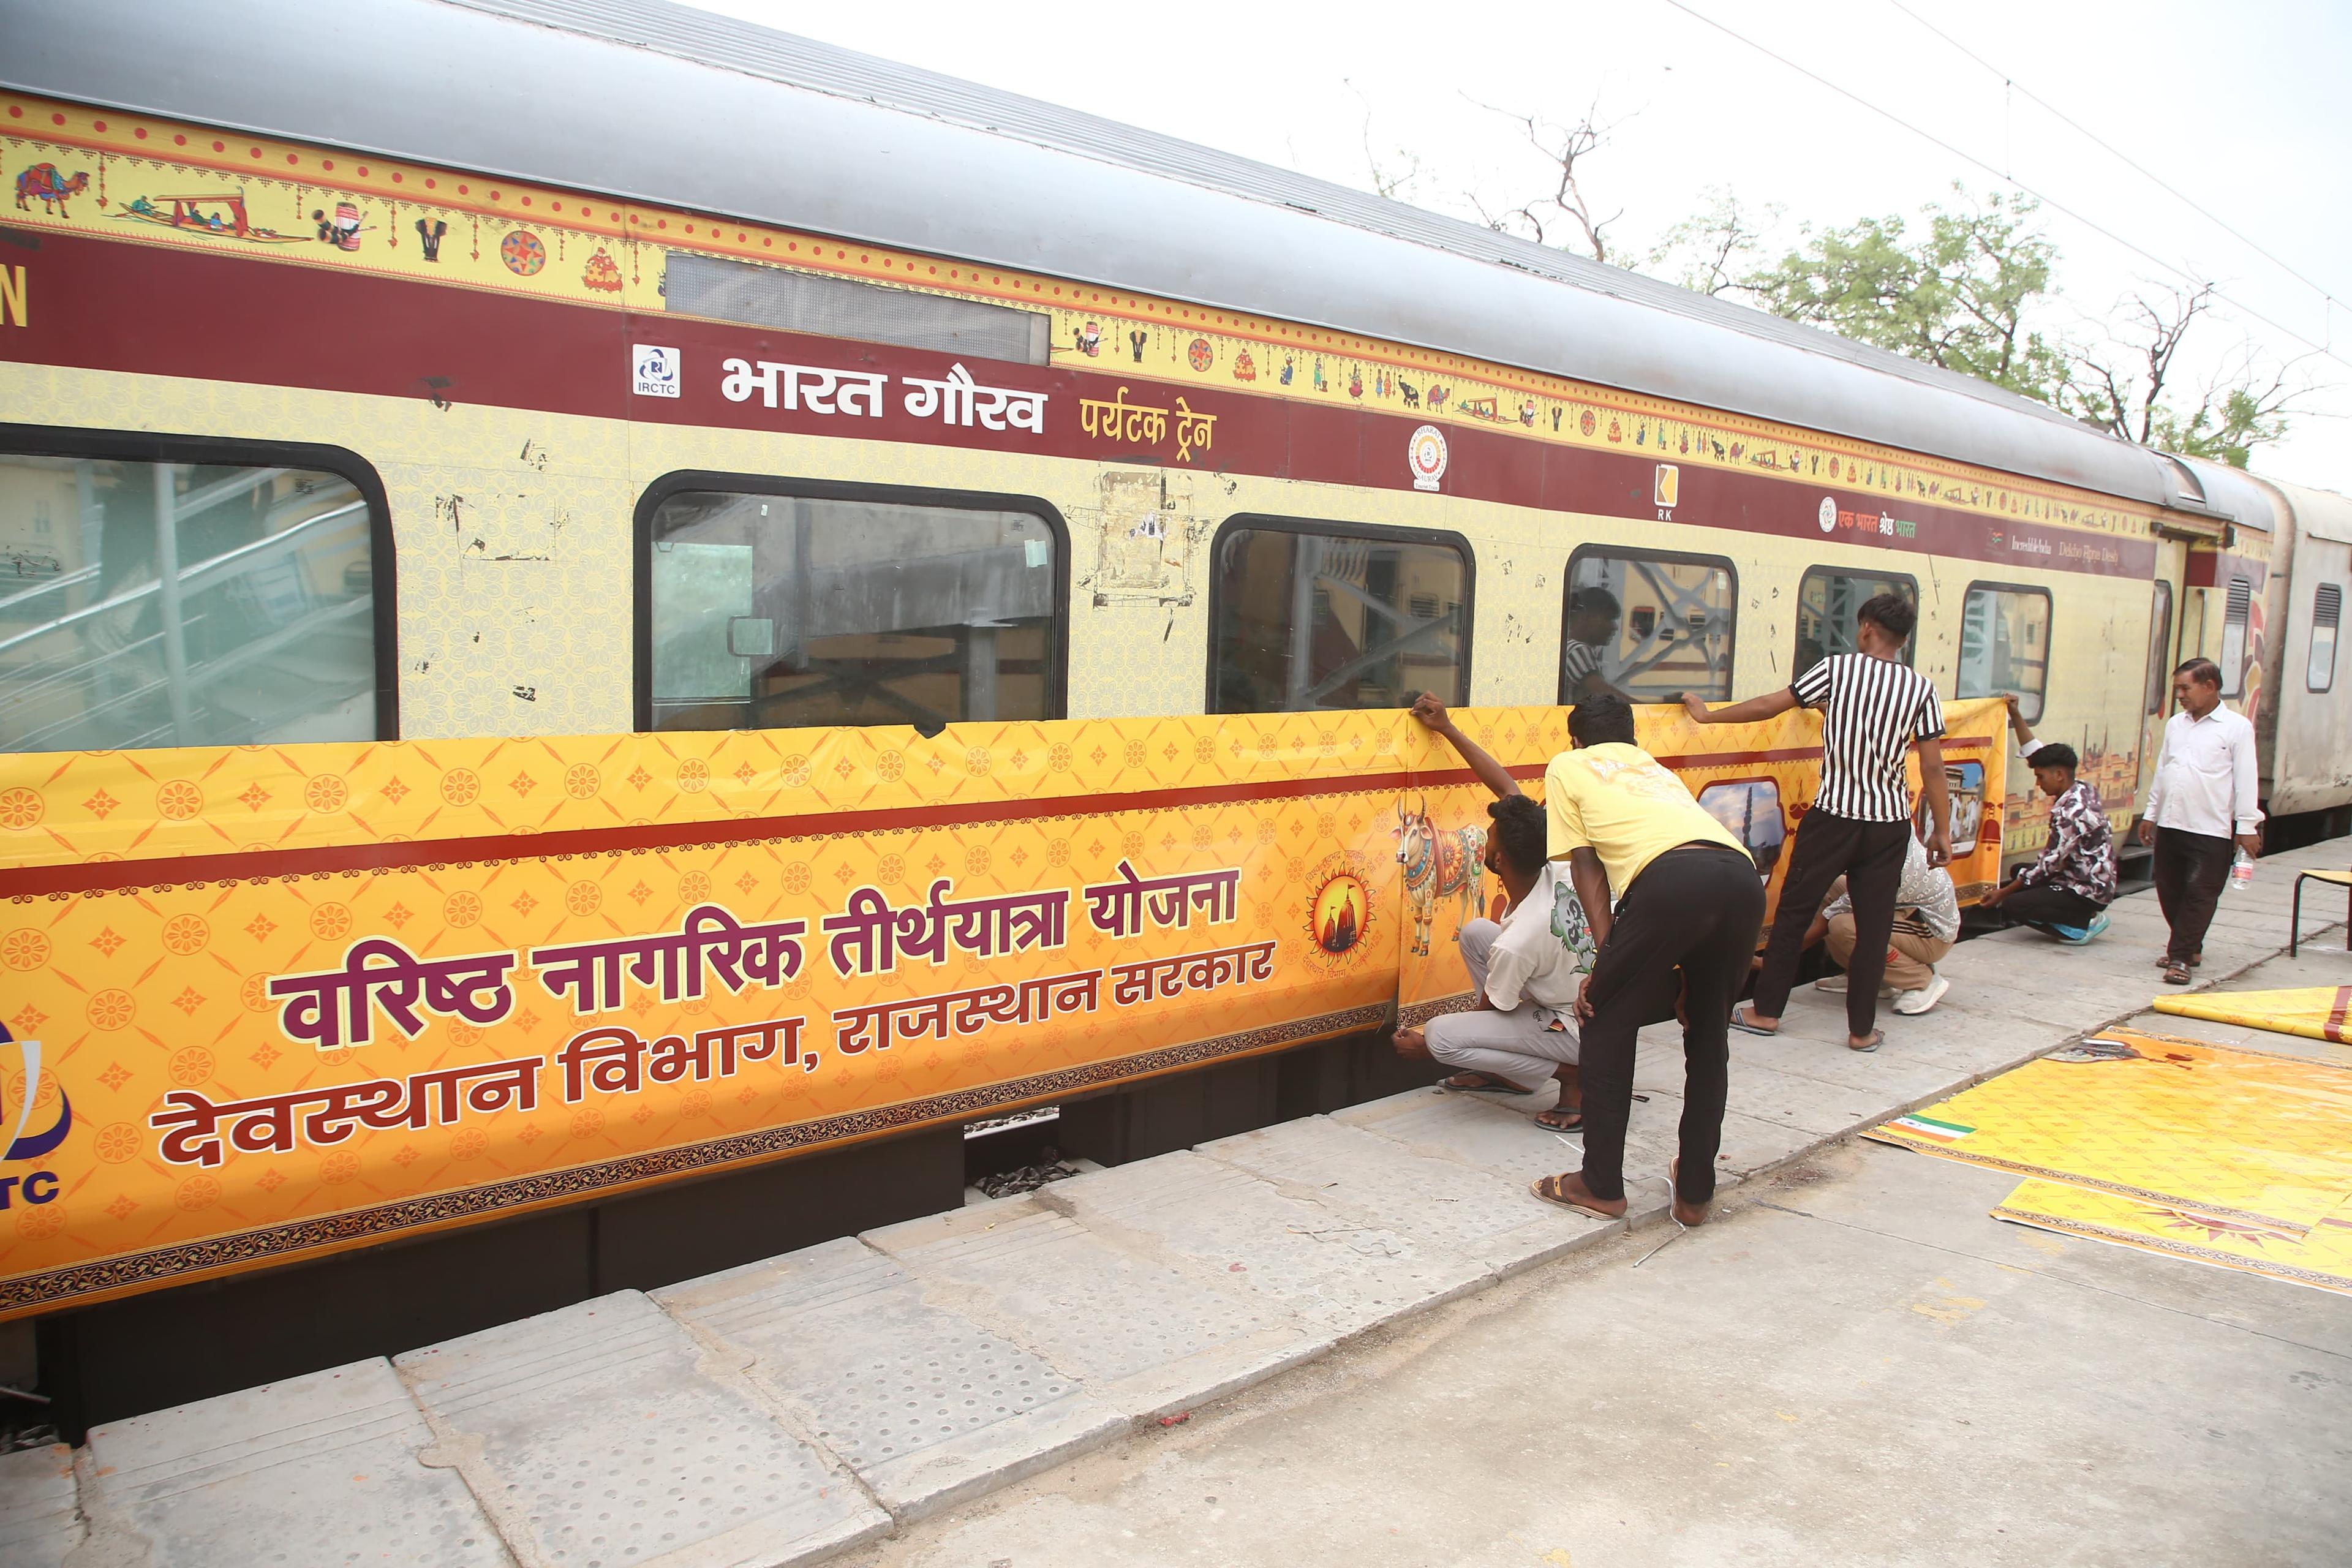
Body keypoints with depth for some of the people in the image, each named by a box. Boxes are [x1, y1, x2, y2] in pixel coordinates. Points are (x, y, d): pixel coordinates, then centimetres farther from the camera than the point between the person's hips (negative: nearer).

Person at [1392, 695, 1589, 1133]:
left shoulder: (1514, 944, -31)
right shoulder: (1555, 872, -14)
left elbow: (1488, 1011, -14)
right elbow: (1511, 791, -5)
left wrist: (1427, 1046, 3)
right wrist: (1448, 730, -2)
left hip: (1577, 1032, -8)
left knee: (1441, 1035, -17)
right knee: (1474, 932, 9)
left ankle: (1576, 1079, -5)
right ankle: (1510, 1074, 16)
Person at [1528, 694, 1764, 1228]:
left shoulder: (1567, 767, 26)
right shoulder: (1656, 769, 40)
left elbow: (1586, 865, 16)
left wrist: (1607, 955, 10)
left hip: (1673, 878, -5)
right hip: (1744, 878, 6)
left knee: (1608, 1024, 14)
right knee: (1708, 1034, 23)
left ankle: (1601, 1186, 20)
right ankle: (1695, 1191, 30)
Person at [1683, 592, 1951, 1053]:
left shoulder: (1837, 668, -5)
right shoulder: (1920, 688, 1)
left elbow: (1769, 706, -3)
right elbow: (1933, 767, 0)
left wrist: (1707, 715, 9)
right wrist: (1942, 830, 7)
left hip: (1834, 813, -2)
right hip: (1890, 821, 2)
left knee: (1794, 911, 8)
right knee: (1874, 925, 7)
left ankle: (1766, 1011, 15)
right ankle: (1862, 1028, 13)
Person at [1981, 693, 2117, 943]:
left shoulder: (2072, 812, -25)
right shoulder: (2081, 789, 3)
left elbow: (2048, 866, -21)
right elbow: (2035, 752, 12)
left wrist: (2003, 893, -14)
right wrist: (2015, 716, 7)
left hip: (2087, 893, -10)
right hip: (2084, 880, 10)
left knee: (2011, 905, -21)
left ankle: (2083, 924, -4)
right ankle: (2084, 917, 12)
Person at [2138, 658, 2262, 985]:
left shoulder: (2237, 727, -4)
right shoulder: (2175, 725, 13)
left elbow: (2245, 781, -6)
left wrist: (2247, 826, -9)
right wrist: (2151, 814, 19)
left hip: (2212, 831, -6)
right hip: (2170, 825, 6)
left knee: (2199, 894, -5)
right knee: (2169, 891, 10)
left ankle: (2180, 957, -1)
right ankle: (2190, 949, 25)